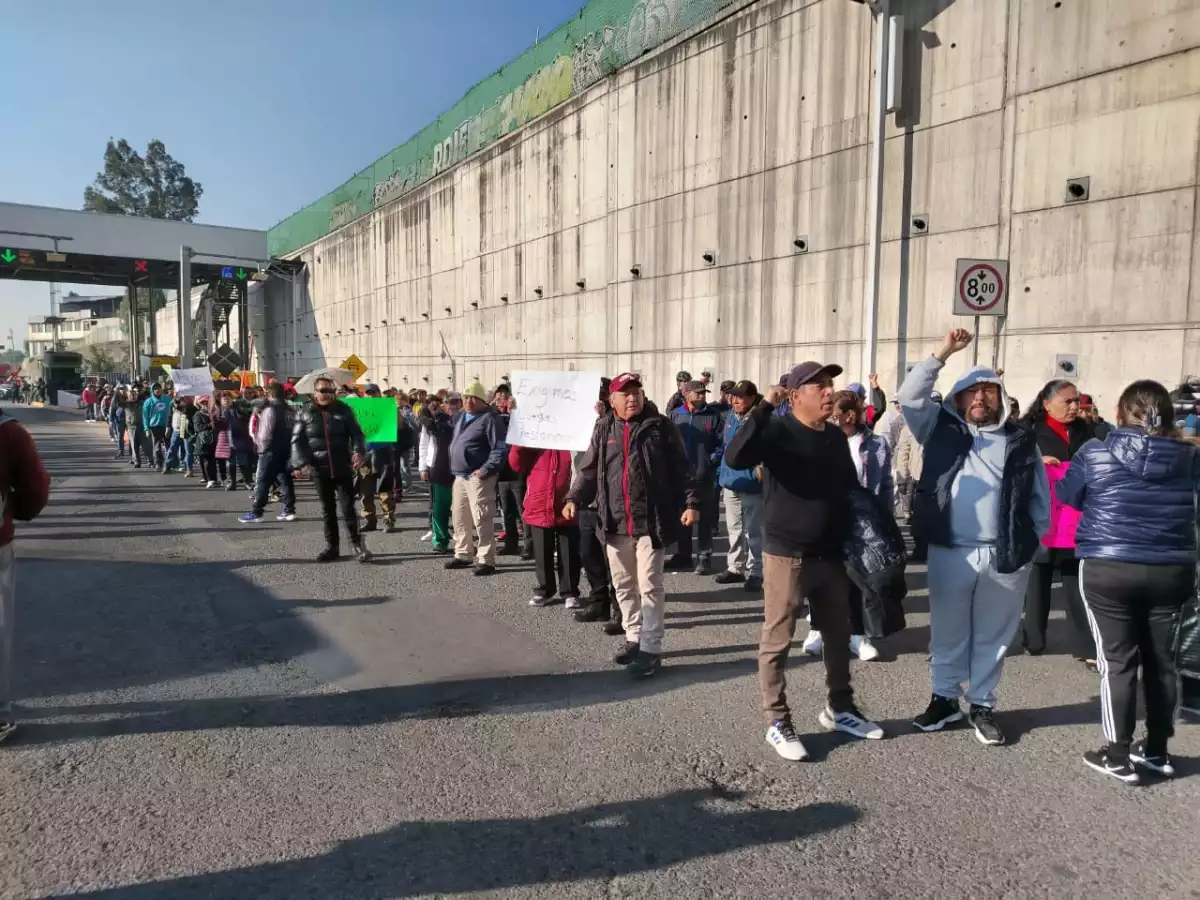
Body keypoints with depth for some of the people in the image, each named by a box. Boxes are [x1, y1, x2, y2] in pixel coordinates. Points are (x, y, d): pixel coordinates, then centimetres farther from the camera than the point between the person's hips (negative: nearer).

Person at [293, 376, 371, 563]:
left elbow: (356, 434, -2)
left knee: (348, 508, -1)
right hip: (320, 470, 2)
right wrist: (302, 460, -15)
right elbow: (297, 440, 1)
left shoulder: (343, 410, 0)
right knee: (327, 510, 11)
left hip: (343, 468, -2)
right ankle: (332, 546, 20)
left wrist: (359, 452, -21)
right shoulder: (305, 413, 2)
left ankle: (357, 544, 13)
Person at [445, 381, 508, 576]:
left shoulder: (490, 418, -11)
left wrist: (486, 470, -22)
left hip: (478, 477, -9)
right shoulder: (460, 417, 15)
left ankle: (486, 561, -3)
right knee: (459, 518, 15)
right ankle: (463, 555, 28)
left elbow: (501, 449, -17)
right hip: (459, 476, 9)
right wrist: (453, 468, 18)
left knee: (481, 520, -8)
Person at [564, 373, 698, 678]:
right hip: (616, 524, 4)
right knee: (624, 586, 15)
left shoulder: (660, 426, -1)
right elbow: (589, 470, 11)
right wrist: (574, 498, -4)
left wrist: (691, 502, -12)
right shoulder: (603, 429, 8)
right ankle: (633, 639, 30)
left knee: (649, 586, -1)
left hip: (651, 521, -4)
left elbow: (681, 469, -2)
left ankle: (650, 649, 6)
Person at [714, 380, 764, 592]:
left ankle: (755, 573, 13)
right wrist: (721, 474, 15)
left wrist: (761, 469, -26)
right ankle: (735, 568, 29)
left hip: (752, 485, -7)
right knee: (734, 529, 17)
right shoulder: (731, 417, 9)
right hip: (731, 482, 7)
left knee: (753, 531, 4)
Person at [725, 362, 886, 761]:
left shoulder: (837, 438, 9)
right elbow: (735, 457, -29)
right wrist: (764, 408, -29)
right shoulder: (778, 431, -11)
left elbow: (851, 490, 17)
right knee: (777, 641, 2)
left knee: (839, 635, 18)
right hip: (786, 555, -7)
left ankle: (839, 708, 36)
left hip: (831, 555, 7)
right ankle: (777, 722, 15)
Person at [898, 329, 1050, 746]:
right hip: (949, 552, 0)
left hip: (1005, 556, 0)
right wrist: (942, 354, -7)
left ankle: (982, 704, 25)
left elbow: (1040, 499, 8)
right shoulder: (942, 430, 6)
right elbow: (910, 396, -3)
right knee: (947, 631, 11)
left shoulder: (1022, 442, 6)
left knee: (993, 635, 10)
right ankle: (945, 698, 26)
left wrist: (1031, 542, 0)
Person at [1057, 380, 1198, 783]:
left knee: (1117, 662, 4)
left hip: (1108, 569, -3)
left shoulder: (1095, 453, -10)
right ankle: (1156, 750, 26)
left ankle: (1118, 756, 9)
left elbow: (1067, 495, 4)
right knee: (1161, 660, 14)